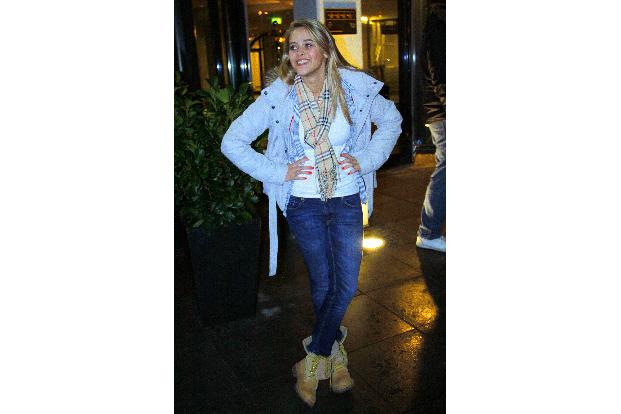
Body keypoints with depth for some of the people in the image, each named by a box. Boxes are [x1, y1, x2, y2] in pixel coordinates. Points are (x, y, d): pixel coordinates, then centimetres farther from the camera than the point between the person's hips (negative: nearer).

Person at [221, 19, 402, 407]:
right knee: (323, 284, 9)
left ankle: (314, 357, 23)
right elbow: (232, 142, -7)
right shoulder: (278, 96, -10)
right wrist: (280, 172, -12)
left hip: (347, 201, 2)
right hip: (305, 204, -1)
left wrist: (366, 158, -3)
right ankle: (335, 354, 35)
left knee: (347, 285, 0)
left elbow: (392, 119, 10)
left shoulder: (355, 86, -6)